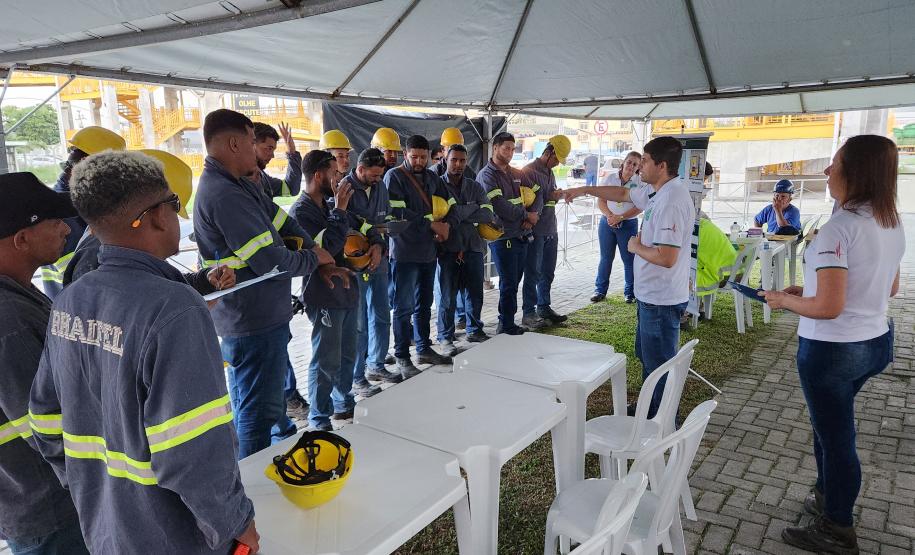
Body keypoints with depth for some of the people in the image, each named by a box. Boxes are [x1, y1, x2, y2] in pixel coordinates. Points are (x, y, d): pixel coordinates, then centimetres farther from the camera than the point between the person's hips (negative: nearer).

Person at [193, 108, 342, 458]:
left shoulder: (240, 185, 8)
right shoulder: (225, 196, -25)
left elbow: (282, 223, 10)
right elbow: (270, 261, -26)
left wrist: (320, 259, -3)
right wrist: (314, 259, -8)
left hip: (262, 314, 10)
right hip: (252, 322, -10)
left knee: (271, 390, 28)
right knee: (258, 412, 3)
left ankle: (286, 438, 48)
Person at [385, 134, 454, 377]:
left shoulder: (431, 177, 13)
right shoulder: (394, 177, -8)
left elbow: (450, 203, 17)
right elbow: (398, 212, -19)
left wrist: (446, 224, -4)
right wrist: (432, 225, -16)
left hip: (428, 250, 7)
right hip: (405, 252, -7)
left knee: (424, 304, 16)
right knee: (404, 307, 1)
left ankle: (424, 349, 29)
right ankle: (402, 358, 11)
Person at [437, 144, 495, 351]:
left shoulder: (474, 186, 11)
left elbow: (488, 214, -4)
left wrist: (459, 213, -11)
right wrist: (473, 209, -10)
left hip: (473, 246, 4)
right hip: (448, 248, -4)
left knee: (475, 293, 12)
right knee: (448, 296, 4)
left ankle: (474, 330, 30)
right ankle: (445, 337, 16)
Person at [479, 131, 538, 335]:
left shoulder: (517, 174, 15)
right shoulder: (487, 175, -8)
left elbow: (536, 194, 14)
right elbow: (500, 206, -18)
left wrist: (534, 214, -6)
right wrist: (526, 215, -11)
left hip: (522, 235, 7)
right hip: (502, 237, -7)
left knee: (513, 282, 13)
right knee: (508, 284, -3)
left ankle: (506, 322, 24)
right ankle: (507, 326, 9)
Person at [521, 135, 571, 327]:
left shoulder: (550, 173, 15)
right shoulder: (529, 171, -12)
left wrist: (557, 195, 9)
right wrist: (549, 197, -16)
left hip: (550, 231, 8)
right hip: (535, 231, -8)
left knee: (547, 272, 14)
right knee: (533, 273, -1)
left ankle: (544, 308, 25)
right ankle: (528, 313, 7)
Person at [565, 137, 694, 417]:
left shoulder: (672, 200, -26)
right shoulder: (656, 192, 5)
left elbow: (666, 257, -32)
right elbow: (623, 194, 24)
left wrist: (636, 247, -15)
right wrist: (584, 190, 23)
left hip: (661, 300, -10)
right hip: (650, 295, 10)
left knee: (658, 364, 3)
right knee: (647, 357, 23)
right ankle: (650, 410, 40)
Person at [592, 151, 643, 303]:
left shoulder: (640, 182, -4)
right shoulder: (610, 178, 3)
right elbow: (601, 201, 3)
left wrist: (620, 218, -17)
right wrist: (610, 216, -14)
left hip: (629, 224, -2)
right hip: (607, 222, 2)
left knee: (629, 259, 4)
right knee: (606, 258, 9)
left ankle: (630, 293, 16)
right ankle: (600, 290, 18)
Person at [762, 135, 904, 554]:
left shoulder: (838, 229, -25)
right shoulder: (893, 224, 2)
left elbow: (828, 307, -27)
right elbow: (889, 288, 14)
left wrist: (784, 300, -9)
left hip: (832, 350, -8)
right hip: (877, 343, 9)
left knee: (835, 437, 8)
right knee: (831, 424, 26)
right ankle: (827, 497, 44)